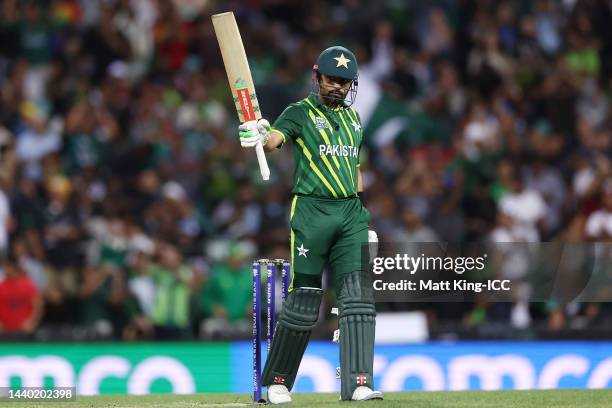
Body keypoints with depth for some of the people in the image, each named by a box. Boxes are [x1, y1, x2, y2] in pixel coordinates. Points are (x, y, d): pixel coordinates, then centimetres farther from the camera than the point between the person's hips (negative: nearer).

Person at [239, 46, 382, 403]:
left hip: (351, 213, 5)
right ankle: (277, 381, 12)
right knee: (304, 302, -3)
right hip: (312, 212, -5)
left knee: (358, 297, -7)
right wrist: (260, 137, -44)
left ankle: (357, 383, -11)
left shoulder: (353, 118, 18)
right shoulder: (301, 112, 0)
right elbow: (275, 138, -19)